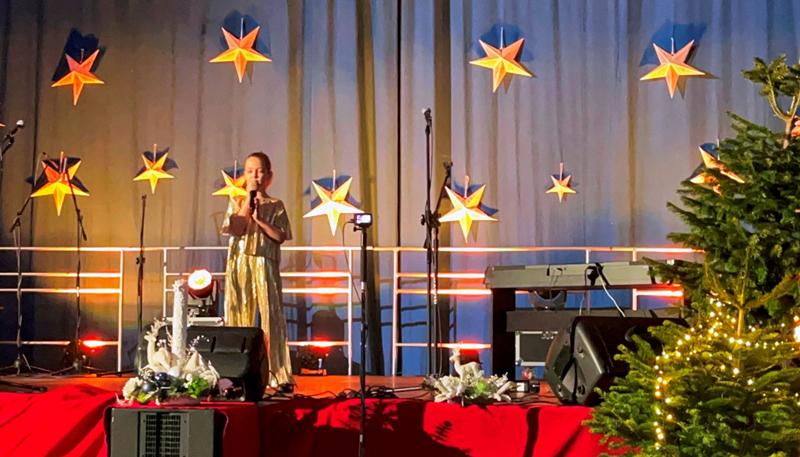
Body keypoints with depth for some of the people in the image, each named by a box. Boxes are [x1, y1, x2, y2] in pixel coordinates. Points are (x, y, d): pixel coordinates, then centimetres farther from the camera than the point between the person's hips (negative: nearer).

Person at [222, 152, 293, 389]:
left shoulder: (275, 205, 6)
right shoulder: (237, 202, 11)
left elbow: (280, 236, -3)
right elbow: (235, 229, -5)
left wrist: (259, 219, -11)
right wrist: (248, 201, -5)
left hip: (265, 265, -2)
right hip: (239, 264, 2)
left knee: (271, 316, -6)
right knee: (239, 315, 3)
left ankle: (279, 375, -5)